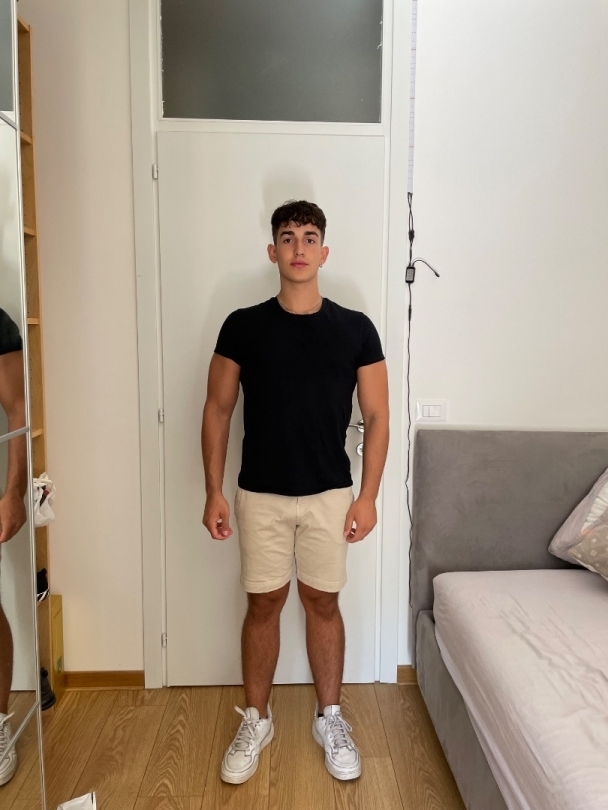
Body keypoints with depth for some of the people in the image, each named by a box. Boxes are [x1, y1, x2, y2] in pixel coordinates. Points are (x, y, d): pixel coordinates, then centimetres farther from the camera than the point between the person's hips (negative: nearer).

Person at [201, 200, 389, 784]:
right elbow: (217, 410, 0)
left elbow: (376, 417, -1)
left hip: (330, 495, 0)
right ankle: (256, 720, 32)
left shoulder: (356, 329, -4)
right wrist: (213, 492, -4)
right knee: (263, 604, 12)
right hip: (260, 496, 0)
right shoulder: (243, 326, -4)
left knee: (323, 603, 13)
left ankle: (329, 718, 33)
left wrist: (368, 496, -5)